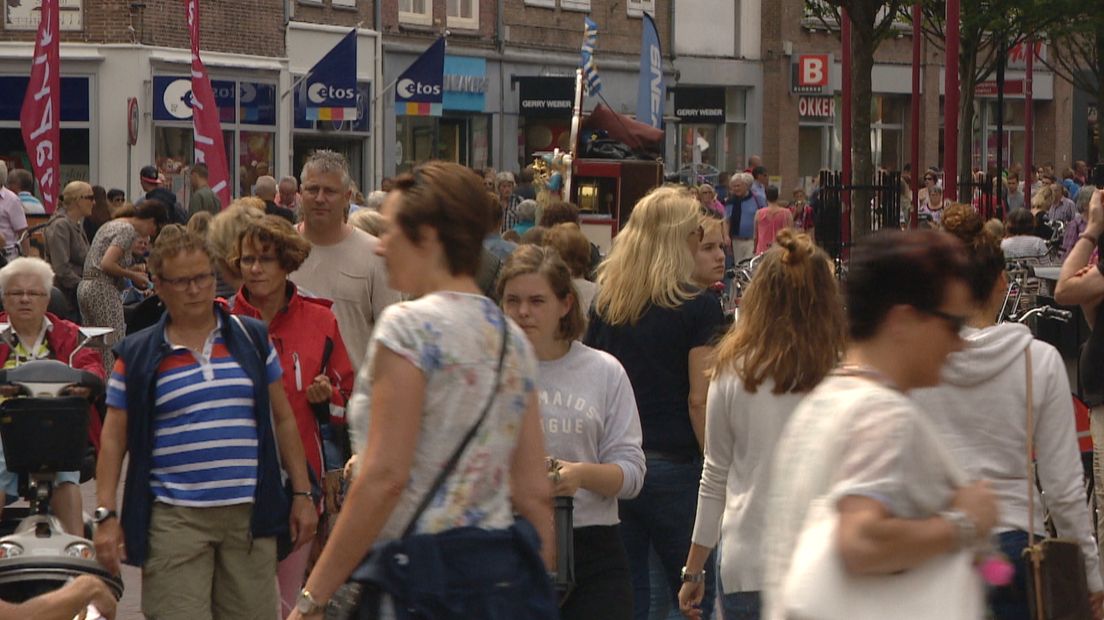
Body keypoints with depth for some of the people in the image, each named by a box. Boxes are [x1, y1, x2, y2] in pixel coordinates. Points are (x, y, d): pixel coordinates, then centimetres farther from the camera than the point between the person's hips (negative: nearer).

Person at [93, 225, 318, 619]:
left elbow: (283, 419, 15)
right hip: (174, 521, -2)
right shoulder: (137, 356, 4)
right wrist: (106, 515, -3)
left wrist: (301, 494, 11)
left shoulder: (252, 339, 11)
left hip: (250, 515, 2)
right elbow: (113, 439, 5)